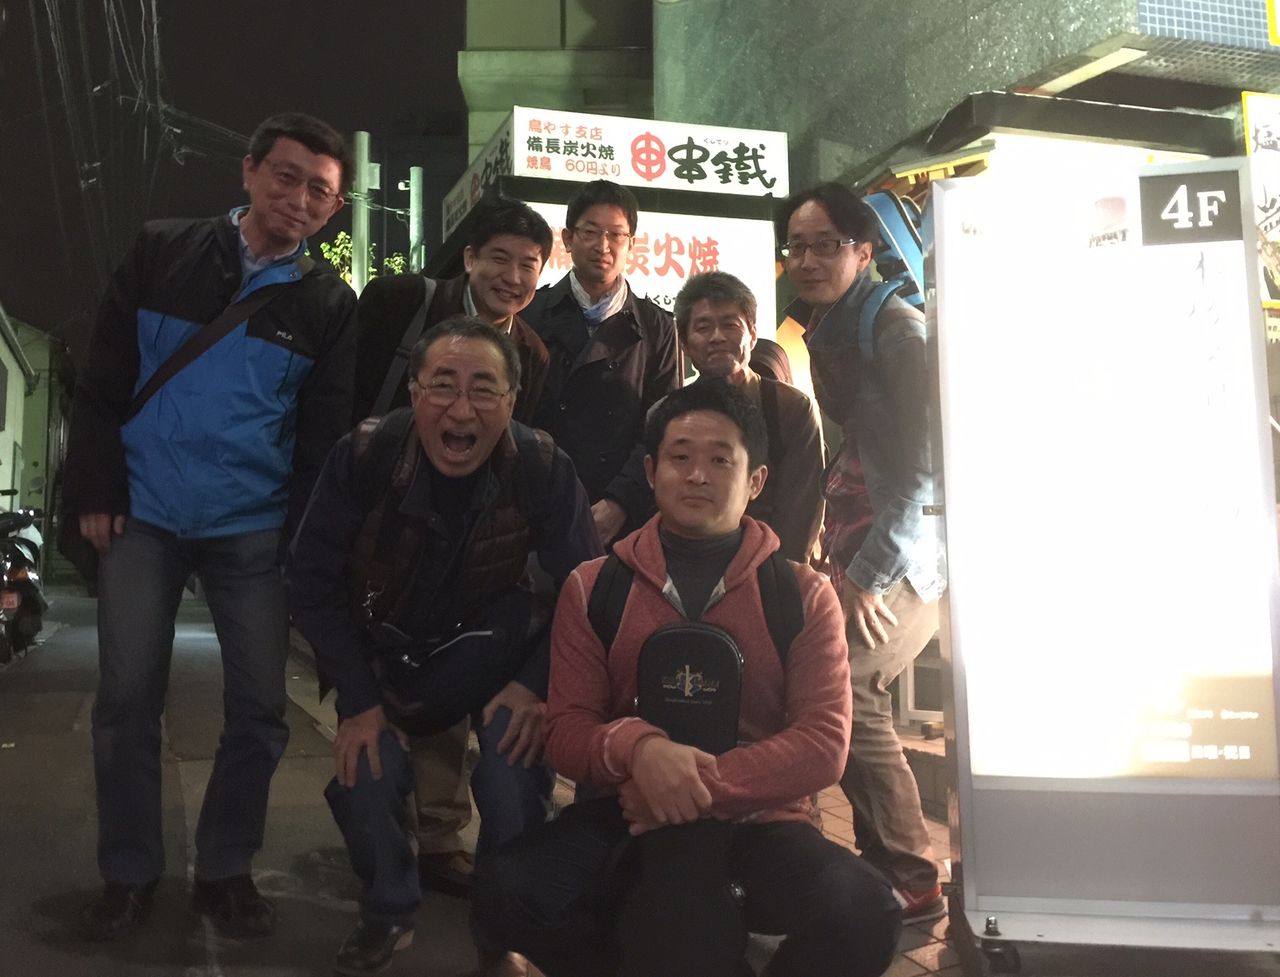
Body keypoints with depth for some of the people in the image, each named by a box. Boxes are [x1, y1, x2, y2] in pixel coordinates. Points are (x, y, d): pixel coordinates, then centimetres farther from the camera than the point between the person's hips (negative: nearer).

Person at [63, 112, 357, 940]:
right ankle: (129, 874, 20)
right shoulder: (161, 254, 3)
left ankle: (226, 871, 21)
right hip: (143, 516, 0)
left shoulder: (330, 304, 3)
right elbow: (103, 382, 3)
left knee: (259, 708, 2)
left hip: (253, 531, 0)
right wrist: (95, 491, -4)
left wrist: (300, 539, -3)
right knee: (127, 701, 3)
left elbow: (323, 436, 3)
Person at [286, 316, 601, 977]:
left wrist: (538, 684, -21)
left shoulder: (543, 470, -22)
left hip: (494, 645, -1)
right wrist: (358, 698, -14)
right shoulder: (364, 457, -21)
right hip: (386, 645, 2)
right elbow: (312, 581, -12)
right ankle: (388, 913, 19)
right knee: (363, 771, -14)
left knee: (515, 778, -20)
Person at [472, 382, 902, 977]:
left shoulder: (803, 595, 4)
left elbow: (824, 744, -5)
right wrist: (635, 746, -21)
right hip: (630, 821, 1)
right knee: (506, 894, -28)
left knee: (866, 913, -30)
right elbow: (566, 732, 2)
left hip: (758, 822, 0)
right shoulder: (593, 588, 7)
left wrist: (700, 787, -18)